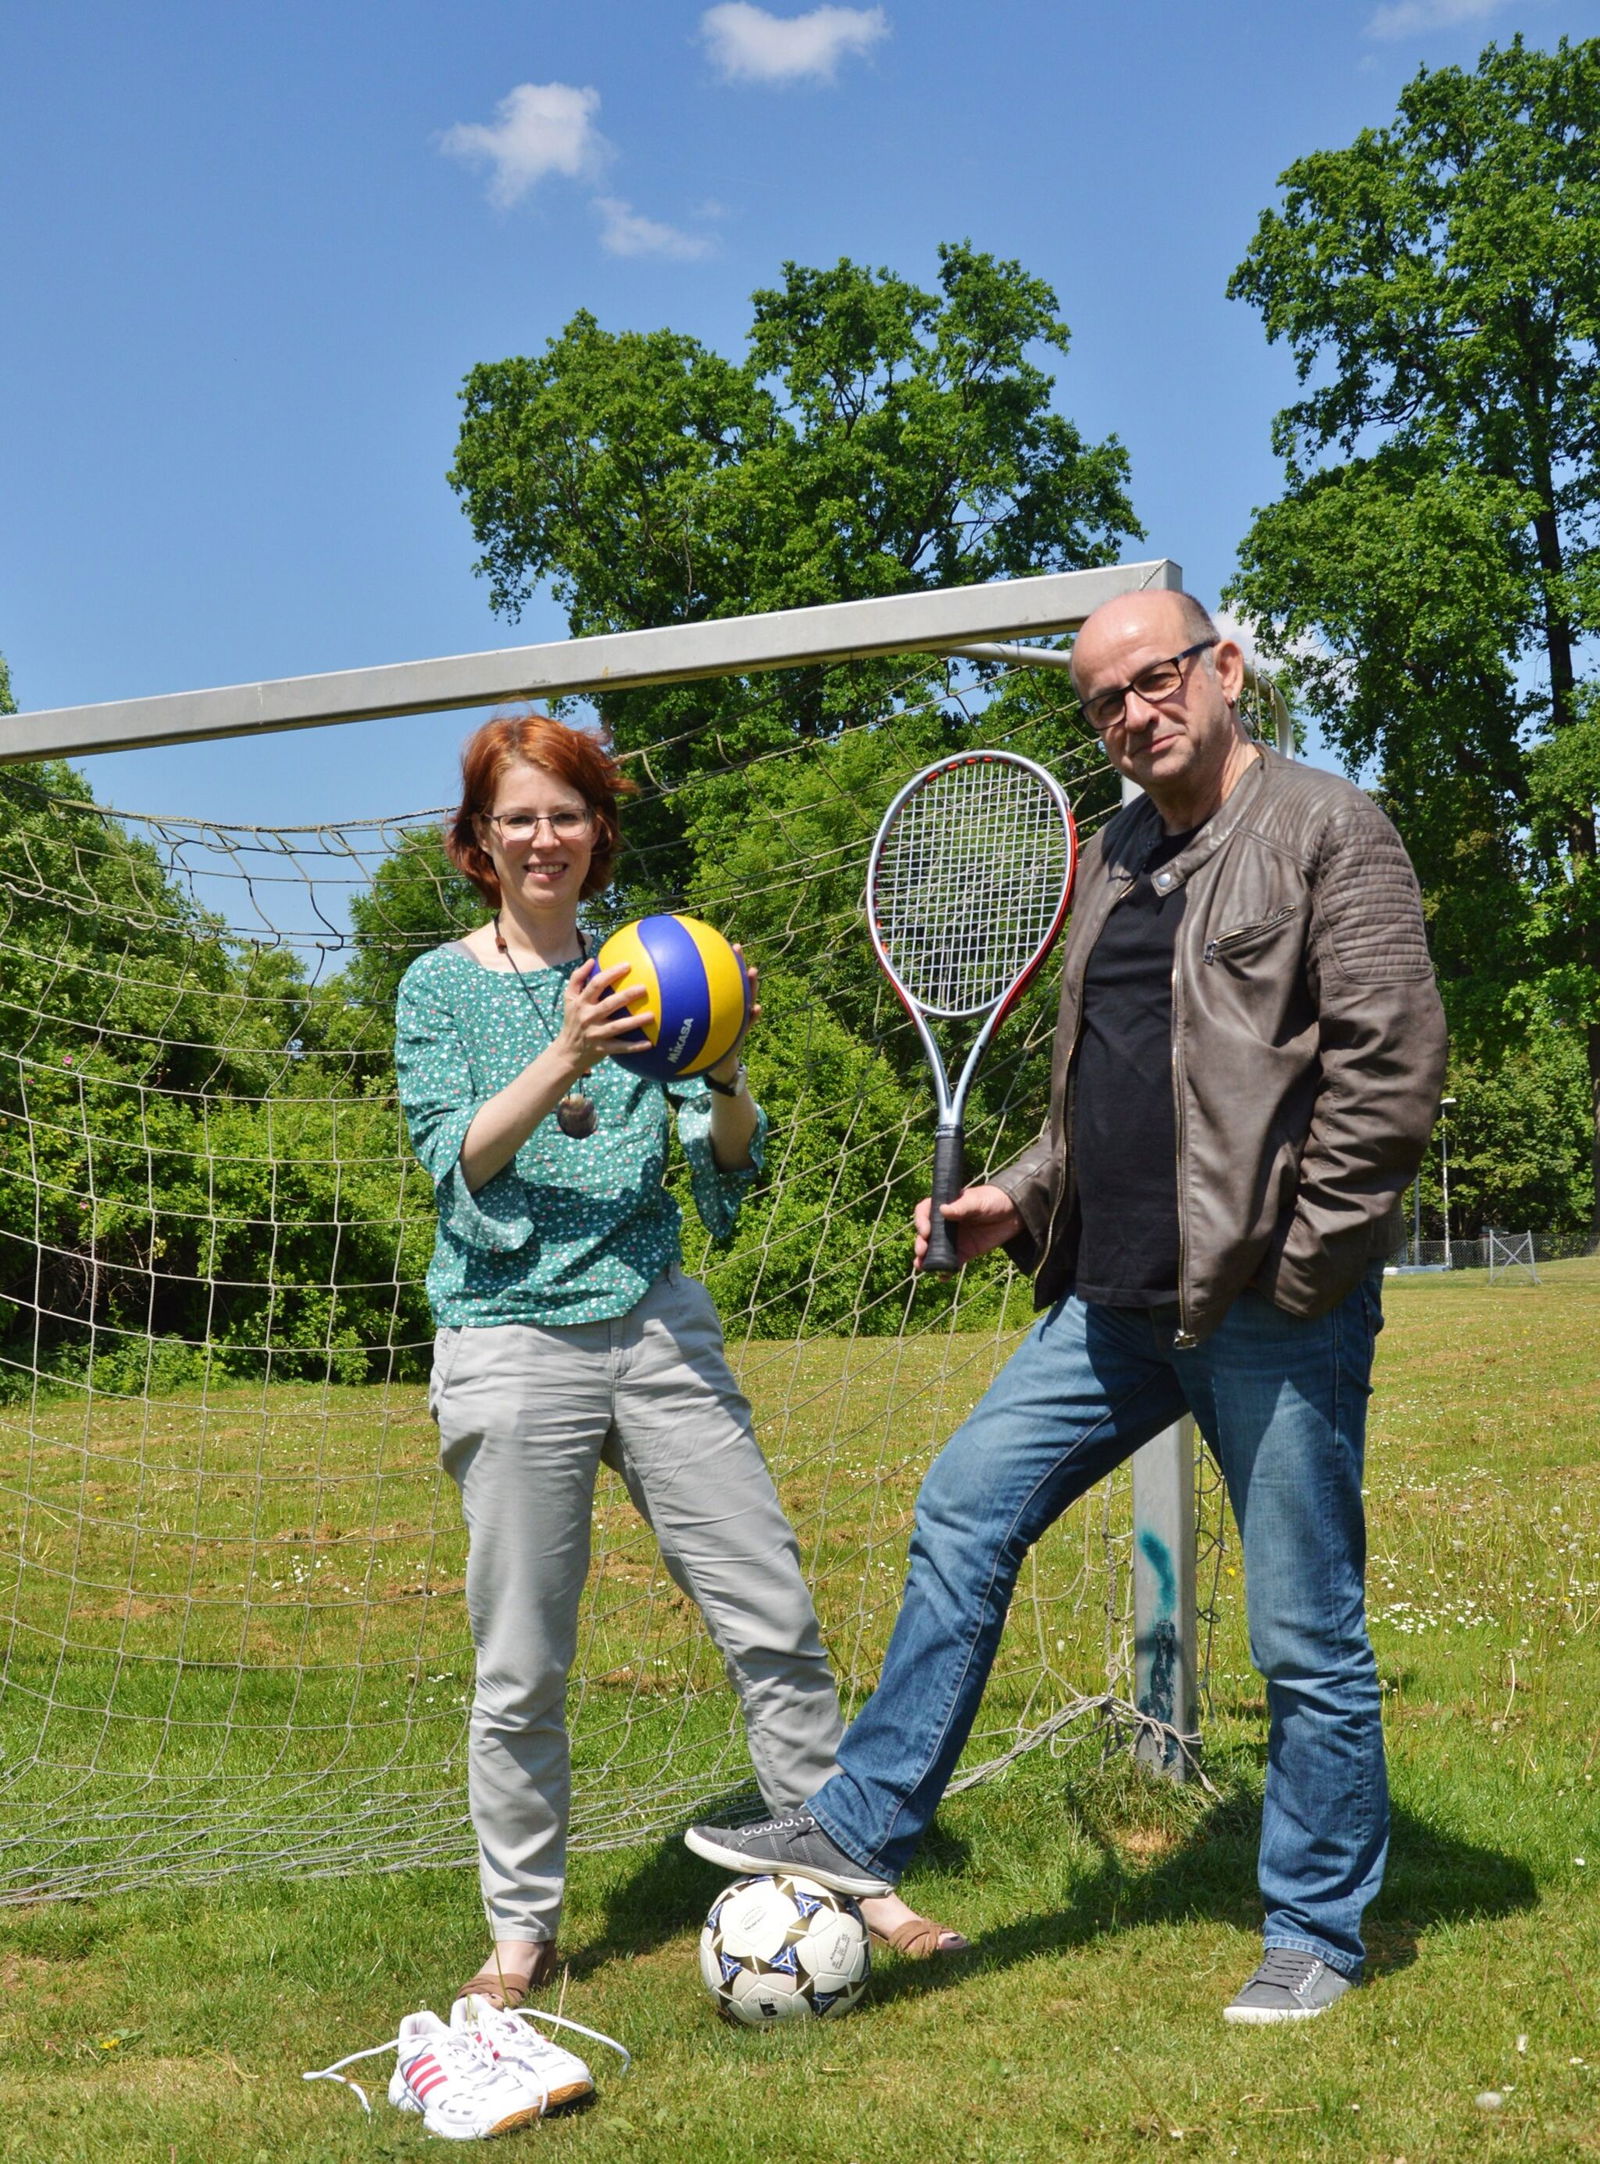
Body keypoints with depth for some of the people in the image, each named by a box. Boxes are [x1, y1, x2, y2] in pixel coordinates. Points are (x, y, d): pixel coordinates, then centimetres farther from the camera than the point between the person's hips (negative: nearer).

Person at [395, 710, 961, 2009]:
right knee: (523, 1670, 2)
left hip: (657, 1320, 2)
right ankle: (523, 1932, 18)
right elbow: (455, 1160, -8)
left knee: (775, 1621, 1)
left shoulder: (637, 970, 11)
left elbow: (734, 1169, 7)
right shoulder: (442, 987, 6)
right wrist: (565, 1059, -22)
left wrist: (724, 1077, -14)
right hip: (512, 1341, -2)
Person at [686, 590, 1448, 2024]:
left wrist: (1300, 1261, -15)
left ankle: (1316, 1933, 21)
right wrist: (1025, 1198, 11)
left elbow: (1392, 1064, -13)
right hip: (1117, 1300, 7)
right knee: (963, 1514, 6)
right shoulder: (1116, 858, 17)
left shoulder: (1329, 830, -6)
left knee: (1306, 1634, 4)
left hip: (1274, 1308, -7)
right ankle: (865, 1828, 18)